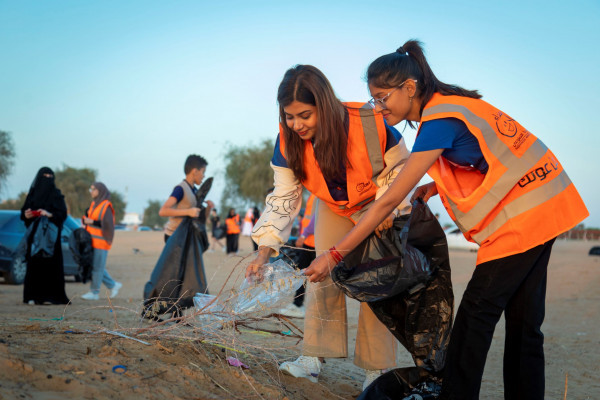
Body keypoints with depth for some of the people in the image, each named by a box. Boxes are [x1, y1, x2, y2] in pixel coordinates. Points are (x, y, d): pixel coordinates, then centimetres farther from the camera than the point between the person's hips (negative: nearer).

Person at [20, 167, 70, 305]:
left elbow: (62, 214, -2)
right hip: (34, 233, 2)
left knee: (50, 263, -6)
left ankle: (50, 296, -3)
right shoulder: (33, 193, 11)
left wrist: (49, 214, -19)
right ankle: (33, 296, 0)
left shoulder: (56, 194, 5)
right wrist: (26, 215, -13)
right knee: (34, 263, -3)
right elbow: (24, 212, 9)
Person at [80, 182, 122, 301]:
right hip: (93, 241, 9)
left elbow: (107, 224, -18)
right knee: (94, 266, 11)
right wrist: (85, 219, -3)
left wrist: (92, 222, -20)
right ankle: (113, 285, 21)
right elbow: (88, 218, 19)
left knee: (97, 267, -4)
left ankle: (94, 292, 3)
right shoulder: (94, 204, 14)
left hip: (101, 242, -9)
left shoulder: (106, 206, -11)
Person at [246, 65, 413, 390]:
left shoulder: (369, 123, -36)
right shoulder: (287, 140, -23)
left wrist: (387, 208, -31)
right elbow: (284, 198, -17)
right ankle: (314, 357, 6)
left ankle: (376, 367, 0)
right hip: (333, 209, 4)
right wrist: (264, 252, -25)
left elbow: (400, 167, -19)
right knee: (322, 274, -2)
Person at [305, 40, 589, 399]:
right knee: (523, 320, 12)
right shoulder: (447, 104, 8)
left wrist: (335, 254, -19)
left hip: (523, 210, -9)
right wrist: (439, 185, 2)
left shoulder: (439, 121, -20)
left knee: (477, 312, -5)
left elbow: (389, 201, -22)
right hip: (542, 206, 9)